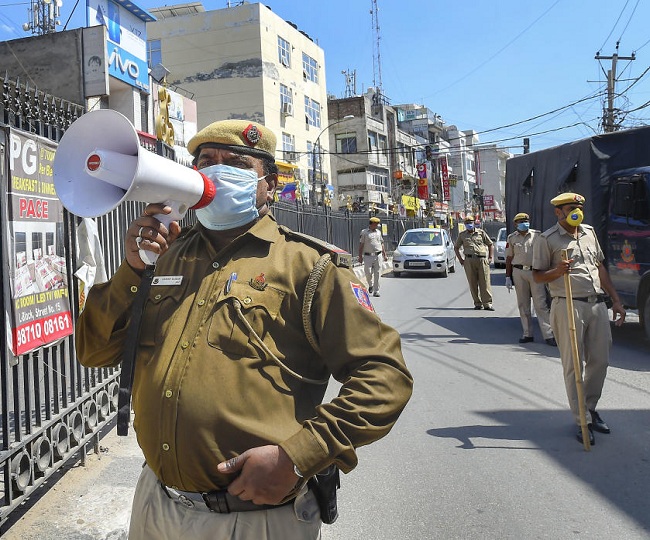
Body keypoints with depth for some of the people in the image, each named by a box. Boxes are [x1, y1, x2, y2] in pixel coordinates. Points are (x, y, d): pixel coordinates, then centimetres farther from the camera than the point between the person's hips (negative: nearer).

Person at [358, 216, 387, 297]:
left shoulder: (379, 232, 14)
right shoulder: (364, 232, 2)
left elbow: (382, 244, 19)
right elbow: (361, 245, 1)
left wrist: (384, 255, 13)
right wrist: (360, 256, -5)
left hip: (378, 255, 3)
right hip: (368, 256, -3)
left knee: (377, 274, 1)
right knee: (368, 272, -6)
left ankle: (376, 291, 7)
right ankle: (370, 285, 23)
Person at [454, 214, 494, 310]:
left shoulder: (481, 232, 10)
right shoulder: (462, 235, 13)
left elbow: (490, 244, 15)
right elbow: (456, 247, 21)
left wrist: (490, 257, 6)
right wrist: (460, 259, 10)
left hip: (482, 260, -1)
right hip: (469, 261, 1)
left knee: (485, 282, -5)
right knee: (473, 283, 1)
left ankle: (487, 304, -3)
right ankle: (477, 303, 9)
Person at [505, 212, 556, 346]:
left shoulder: (537, 235, 6)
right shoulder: (511, 238, 7)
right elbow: (509, 258, 8)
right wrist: (508, 277, 3)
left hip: (535, 272, -1)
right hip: (519, 272, 1)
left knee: (541, 304, -5)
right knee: (523, 305, 6)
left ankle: (548, 335, -5)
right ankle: (528, 334, 15)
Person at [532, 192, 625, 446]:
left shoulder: (589, 232, 17)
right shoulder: (547, 239, -3)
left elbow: (600, 267, 21)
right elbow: (537, 275, -3)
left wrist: (616, 300, 18)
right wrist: (557, 271, -24)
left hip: (597, 304, 6)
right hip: (569, 306, -6)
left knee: (600, 360, 9)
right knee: (574, 366, -2)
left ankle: (590, 408, 28)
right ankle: (582, 421, 7)